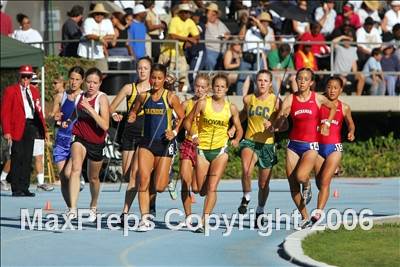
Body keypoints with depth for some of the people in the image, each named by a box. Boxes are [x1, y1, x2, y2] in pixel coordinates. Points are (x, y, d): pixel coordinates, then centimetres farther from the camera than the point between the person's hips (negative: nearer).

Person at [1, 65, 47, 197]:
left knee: (28, 158, 7)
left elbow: (39, 111, 17)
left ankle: (24, 188, 11)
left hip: (31, 126, 5)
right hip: (18, 127, -5)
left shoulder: (34, 91, 17)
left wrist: (43, 129, 7)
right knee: (17, 158, -4)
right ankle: (16, 189, -1)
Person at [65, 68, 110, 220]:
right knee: (75, 169, -24)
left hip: (96, 142, -2)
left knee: (93, 178, 15)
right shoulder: (80, 96, 1)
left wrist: (89, 108, -29)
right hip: (79, 138, 2)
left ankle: (93, 206, 43)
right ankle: (73, 209, -32)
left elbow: (105, 126, -25)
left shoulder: (102, 98, -13)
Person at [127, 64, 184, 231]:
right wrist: (131, 117, -1)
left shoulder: (170, 97, -2)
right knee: (144, 180, -15)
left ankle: (166, 178, 38)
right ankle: (145, 219, -12)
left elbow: (182, 117, 6)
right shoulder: (144, 96, 6)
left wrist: (175, 132, -8)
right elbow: (134, 111, 21)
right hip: (146, 142, 2)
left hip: (164, 143, -2)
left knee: (159, 187, -2)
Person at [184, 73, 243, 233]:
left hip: (220, 150, 0)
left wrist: (236, 139, -8)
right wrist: (192, 136, -12)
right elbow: (188, 121, 4)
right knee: (202, 190, 3)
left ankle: (203, 222, -13)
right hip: (202, 149, 0)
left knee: (212, 187, -13)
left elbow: (239, 129, 12)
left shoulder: (231, 108, 1)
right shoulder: (203, 103, -3)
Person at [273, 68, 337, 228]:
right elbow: (277, 125, -6)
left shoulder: (318, 98, -2)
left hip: (311, 145, -3)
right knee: (292, 185, 1)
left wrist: (327, 123, 8)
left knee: (301, 176, -26)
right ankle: (304, 217, 17)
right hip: (293, 144, 3)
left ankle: (307, 185, 11)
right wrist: (281, 118, -27)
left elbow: (333, 107, 20)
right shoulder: (290, 99, -1)